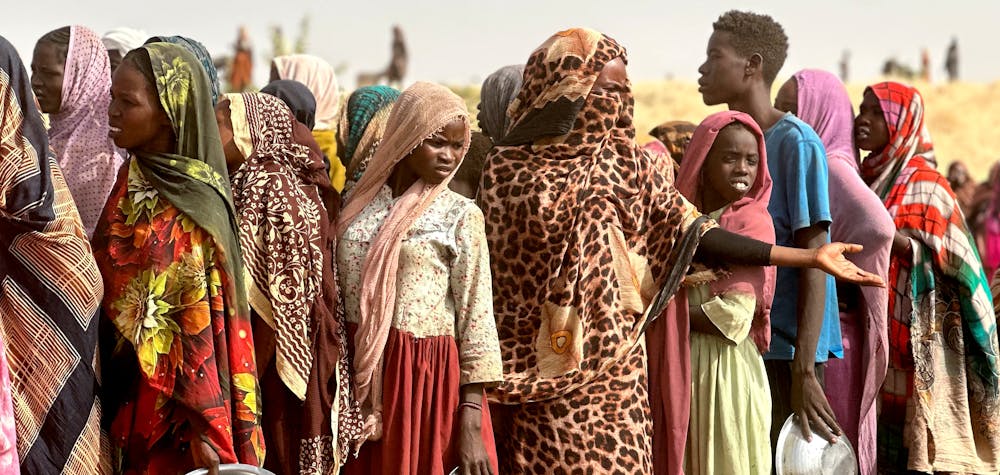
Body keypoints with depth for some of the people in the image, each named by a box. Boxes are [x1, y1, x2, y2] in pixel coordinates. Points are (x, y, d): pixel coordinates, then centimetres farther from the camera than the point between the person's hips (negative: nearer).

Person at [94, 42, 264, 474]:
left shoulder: (196, 207, -15)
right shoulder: (130, 180, 5)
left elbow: (204, 323, -17)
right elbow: (108, 292, 10)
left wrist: (205, 428, -20)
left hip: (176, 407, -6)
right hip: (125, 398, 6)